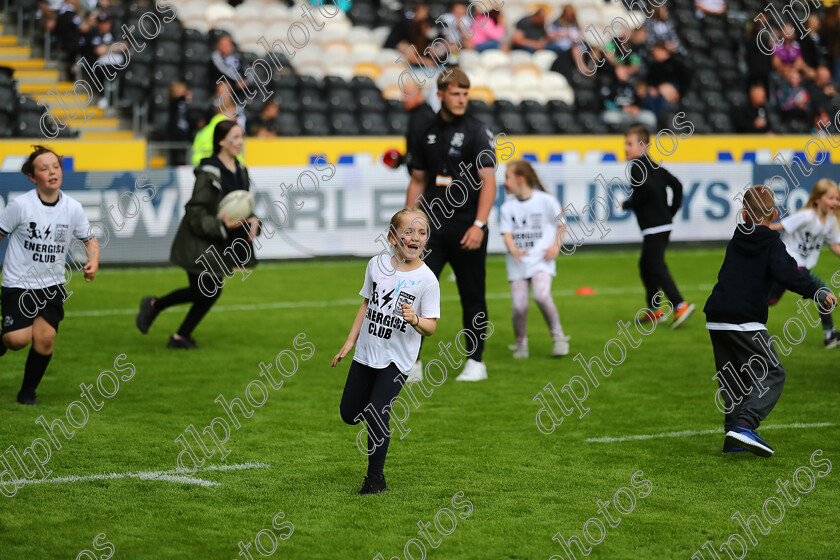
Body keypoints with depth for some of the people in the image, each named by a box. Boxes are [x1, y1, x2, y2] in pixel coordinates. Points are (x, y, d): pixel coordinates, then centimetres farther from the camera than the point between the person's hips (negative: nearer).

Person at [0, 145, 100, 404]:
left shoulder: (73, 208, -3)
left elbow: (89, 239, 12)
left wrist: (93, 262, -7)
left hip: (52, 286, 2)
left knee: (45, 336, -13)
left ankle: (29, 391, 9)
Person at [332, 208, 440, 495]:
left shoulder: (427, 279, -13)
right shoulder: (377, 265, -1)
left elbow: (431, 327, -11)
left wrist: (415, 320, -33)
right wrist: (350, 342, 12)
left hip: (397, 358, -5)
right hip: (366, 352, 5)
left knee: (376, 418, -12)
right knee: (349, 414, 9)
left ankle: (376, 477, 5)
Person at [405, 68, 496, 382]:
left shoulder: (477, 132, -4)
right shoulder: (425, 134, 10)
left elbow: (488, 181, -10)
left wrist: (479, 225, -19)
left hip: (466, 229, -3)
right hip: (432, 226, 3)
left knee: (472, 297, 5)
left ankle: (475, 361, 17)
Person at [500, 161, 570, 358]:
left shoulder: (545, 200, -1)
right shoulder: (507, 207, 7)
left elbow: (561, 224, 10)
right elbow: (507, 234, 2)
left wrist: (556, 246, -5)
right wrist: (514, 250, -19)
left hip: (541, 259, -3)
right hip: (517, 261, 3)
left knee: (541, 295, -26)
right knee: (519, 306, -8)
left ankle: (558, 336, -8)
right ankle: (521, 344, 15)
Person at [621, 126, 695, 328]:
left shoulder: (637, 167, -10)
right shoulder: (655, 167, 17)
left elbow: (647, 189, -26)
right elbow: (676, 185, 15)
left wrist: (628, 204, -11)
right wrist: (671, 211, 18)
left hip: (653, 227, -10)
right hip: (664, 224, 10)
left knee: (656, 267, -12)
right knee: (646, 265, 20)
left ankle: (680, 305, -23)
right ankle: (655, 309, 25)